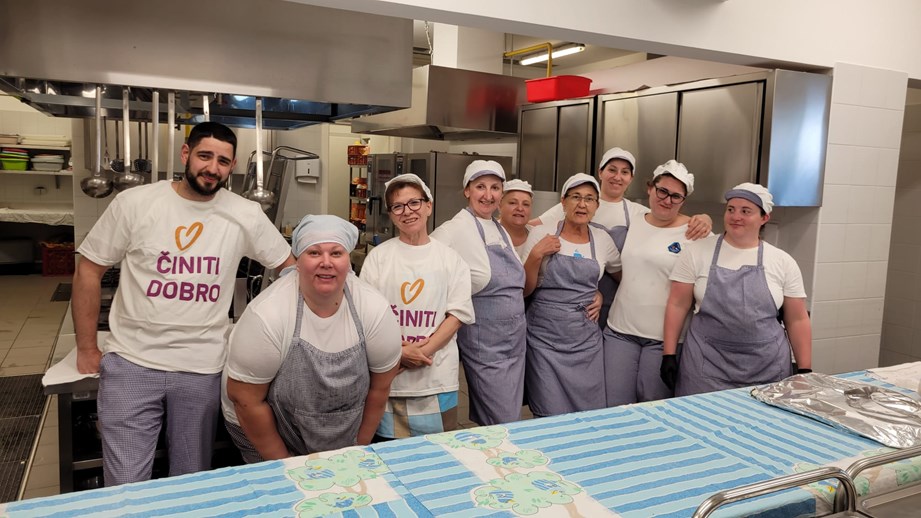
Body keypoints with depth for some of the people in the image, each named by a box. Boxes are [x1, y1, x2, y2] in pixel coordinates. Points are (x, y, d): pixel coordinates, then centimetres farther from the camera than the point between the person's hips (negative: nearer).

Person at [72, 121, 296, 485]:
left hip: (202, 369, 1)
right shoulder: (134, 203, -3)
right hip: (131, 363, -1)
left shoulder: (246, 215, -1)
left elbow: (289, 265, 8)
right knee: (126, 487, 3)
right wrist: (86, 349, 3)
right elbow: (89, 270, 3)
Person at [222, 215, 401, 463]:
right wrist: (283, 463, -11)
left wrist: (359, 449, 0)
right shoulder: (266, 315, -26)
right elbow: (246, 399, -18)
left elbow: (379, 387, -7)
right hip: (264, 436, -2)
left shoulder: (375, 310, -19)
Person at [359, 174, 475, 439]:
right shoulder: (379, 256, 4)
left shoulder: (450, 259, 5)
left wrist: (423, 351, -12)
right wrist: (399, 352, -15)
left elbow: (457, 313, 1)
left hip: (436, 375, 1)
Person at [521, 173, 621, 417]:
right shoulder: (542, 234, -4)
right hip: (546, 338, -3)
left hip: (586, 339, 3)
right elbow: (525, 289, -2)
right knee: (551, 417, 0)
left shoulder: (603, 239, 5)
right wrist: (536, 255, -15)